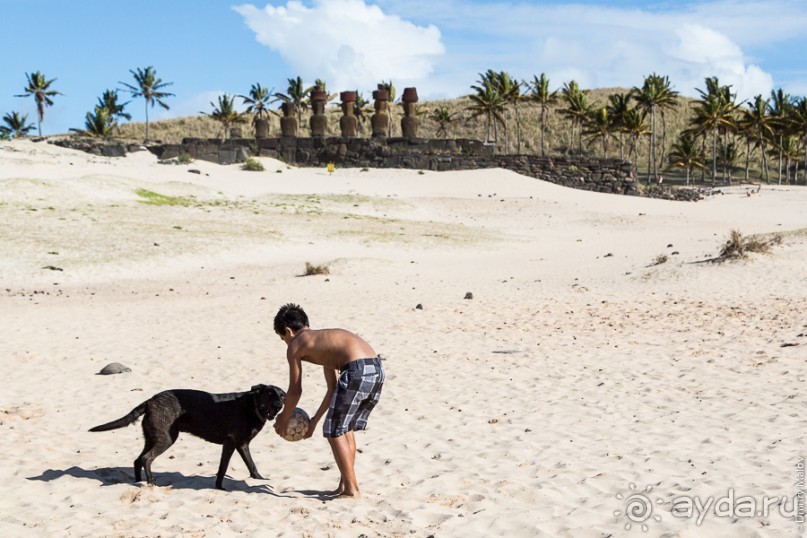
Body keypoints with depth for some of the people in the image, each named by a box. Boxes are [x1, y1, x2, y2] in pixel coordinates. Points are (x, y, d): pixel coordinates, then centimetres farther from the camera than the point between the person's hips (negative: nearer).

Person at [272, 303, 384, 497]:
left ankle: (351, 489, 9)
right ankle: (345, 484, 28)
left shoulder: (295, 345, 11)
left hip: (357, 371, -8)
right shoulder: (322, 340, 33)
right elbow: (333, 388, 35)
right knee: (346, 428, 23)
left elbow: (295, 390, 16)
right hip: (377, 368, 8)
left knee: (334, 432, 7)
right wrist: (315, 420, 42)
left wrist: (284, 418, 32)